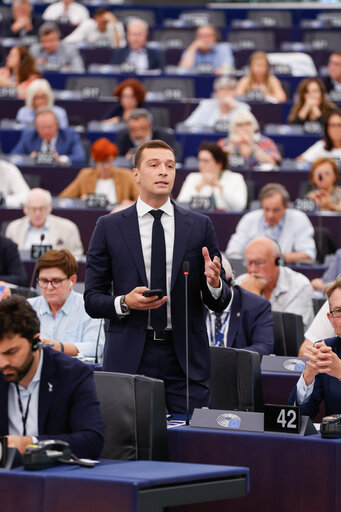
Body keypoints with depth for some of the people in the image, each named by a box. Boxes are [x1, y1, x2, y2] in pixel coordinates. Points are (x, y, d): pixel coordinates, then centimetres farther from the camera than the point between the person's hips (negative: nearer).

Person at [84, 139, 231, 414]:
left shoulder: (200, 226, 8)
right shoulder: (109, 227, 6)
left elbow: (220, 303, 9)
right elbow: (92, 299, 5)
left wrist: (214, 283, -13)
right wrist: (124, 303, -14)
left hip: (186, 359, 1)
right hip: (129, 358, -1)